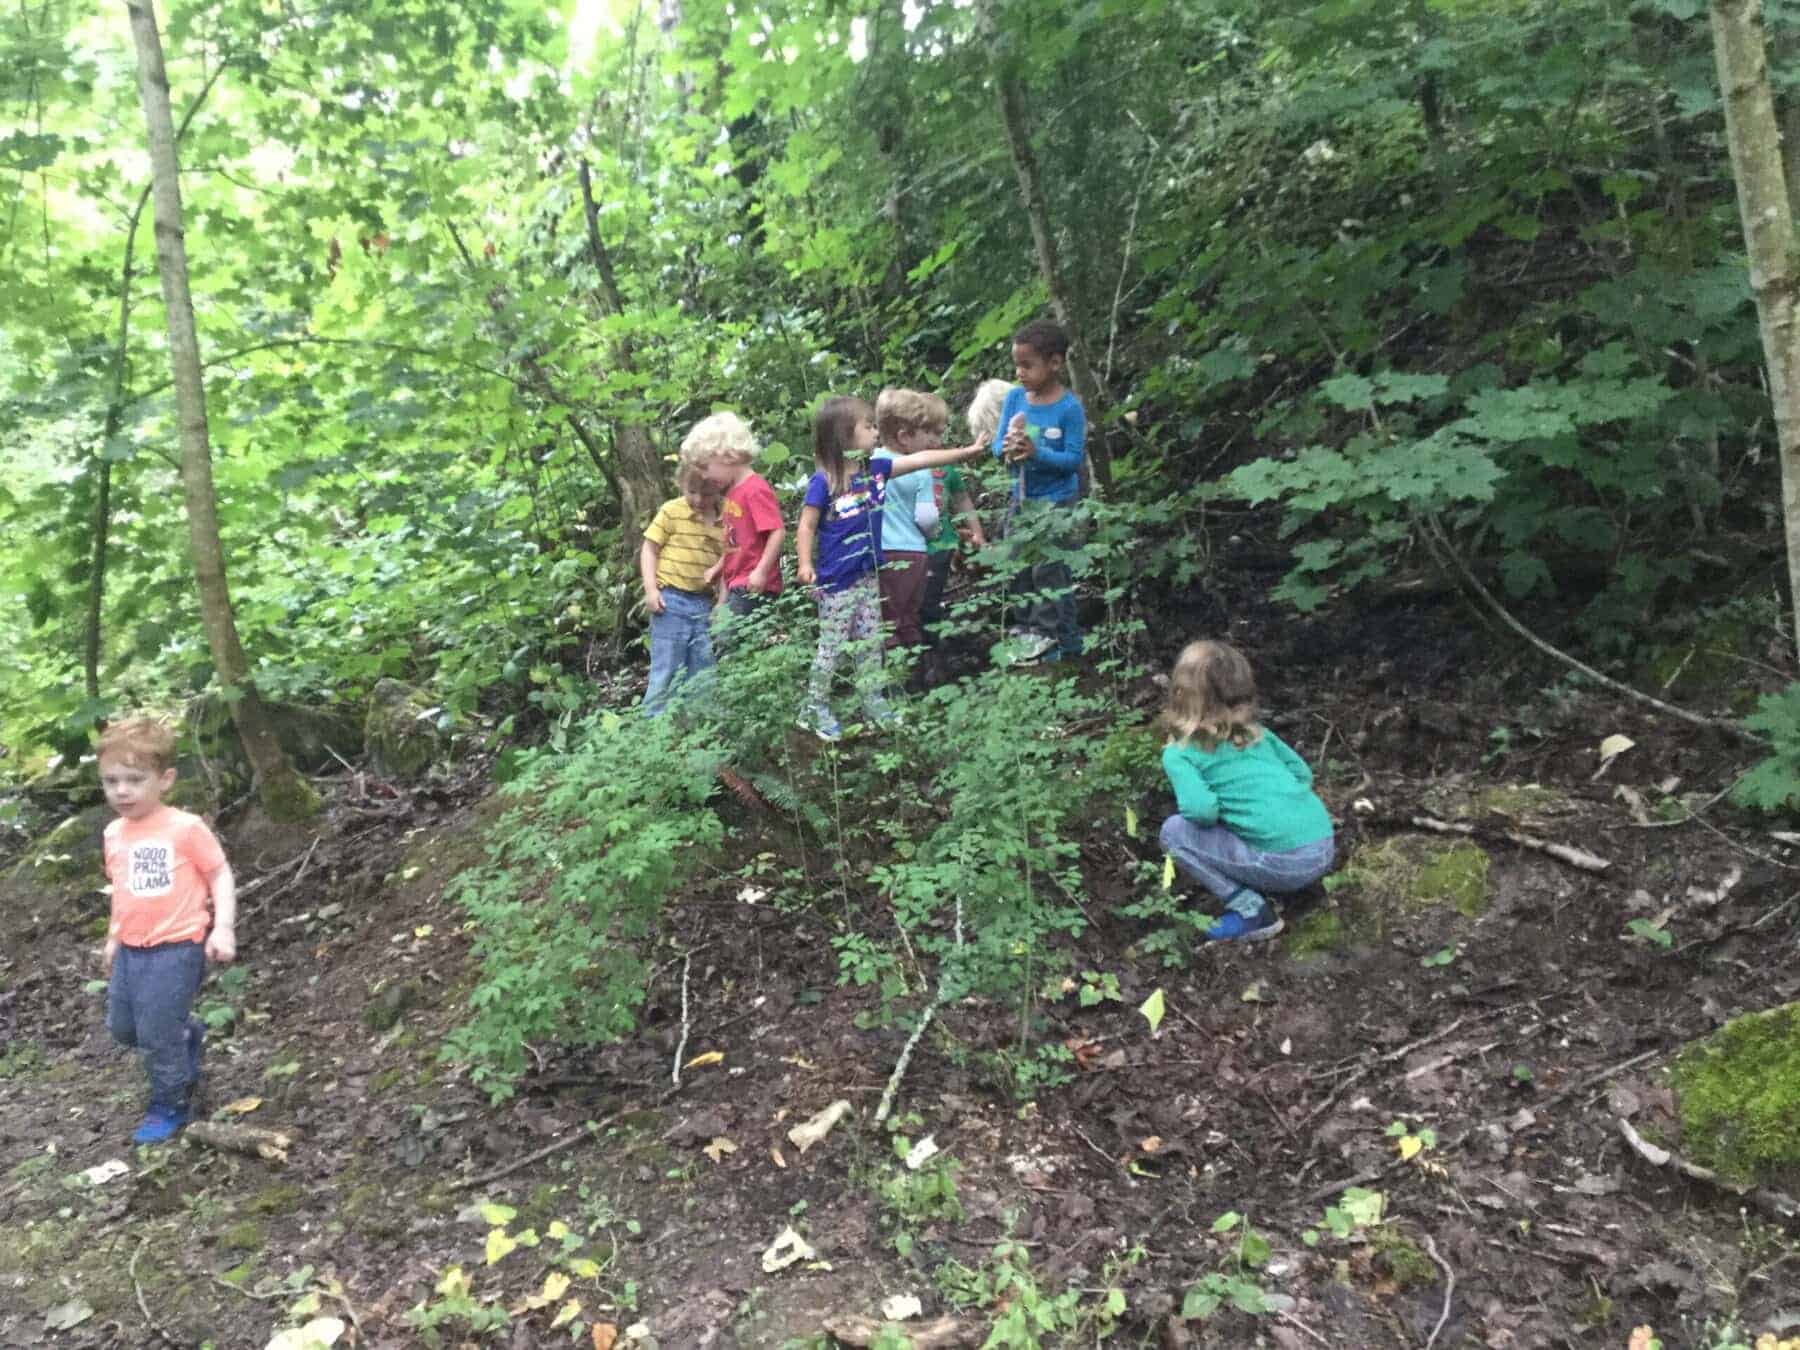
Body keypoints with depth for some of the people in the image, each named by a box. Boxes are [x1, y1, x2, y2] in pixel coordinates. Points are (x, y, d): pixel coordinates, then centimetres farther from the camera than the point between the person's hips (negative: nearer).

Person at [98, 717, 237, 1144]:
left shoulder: (186, 828, -15)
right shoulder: (114, 834, 5)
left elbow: (220, 876, -9)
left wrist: (223, 929, -17)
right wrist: (113, 937, 23)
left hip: (175, 949, -7)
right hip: (131, 949, 7)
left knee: (157, 1035, 0)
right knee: (122, 1027, 18)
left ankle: (170, 1106, 22)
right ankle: (186, 1033, 43)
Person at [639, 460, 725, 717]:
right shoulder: (671, 511, -5)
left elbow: (727, 555, 15)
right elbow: (649, 549, -2)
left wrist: (719, 567, -8)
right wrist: (651, 589, -10)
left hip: (704, 603, 4)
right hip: (671, 601, -4)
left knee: (702, 674, 9)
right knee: (667, 672, -4)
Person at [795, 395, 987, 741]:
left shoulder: (875, 470, 2)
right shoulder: (823, 482, -15)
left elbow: (919, 460, 2)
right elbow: (807, 526, -11)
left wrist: (968, 450, 2)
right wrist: (806, 564, -22)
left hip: (867, 575, 6)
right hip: (836, 581, -6)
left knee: (870, 642, 16)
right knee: (832, 645, 2)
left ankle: (873, 700, 29)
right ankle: (815, 708, 16)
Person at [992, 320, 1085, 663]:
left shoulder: (1070, 408, -16)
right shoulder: (1015, 398, -1)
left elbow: (1074, 458, -17)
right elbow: (997, 444, 1)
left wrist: (1036, 452, -29)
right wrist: (1006, 450, -22)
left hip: (1056, 501, -6)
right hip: (1021, 498, 6)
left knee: (1049, 571, -4)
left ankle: (1053, 636, 8)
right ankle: (1027, 628, 29)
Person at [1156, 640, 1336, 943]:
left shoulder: (1179, 754, -3)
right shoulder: (1257, 731, 16)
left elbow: (1201, 809, -16)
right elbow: (1303, 773, 16)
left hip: (1284, 863, -7)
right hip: (1325, 849, 7)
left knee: (1173, 832, 3)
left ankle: (1250, 910, -2)